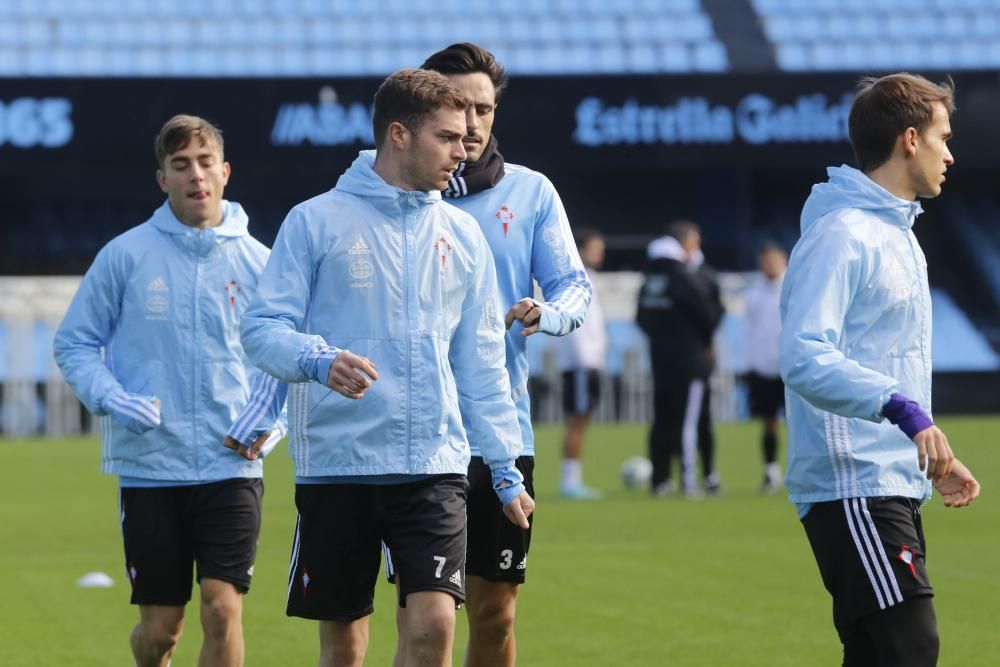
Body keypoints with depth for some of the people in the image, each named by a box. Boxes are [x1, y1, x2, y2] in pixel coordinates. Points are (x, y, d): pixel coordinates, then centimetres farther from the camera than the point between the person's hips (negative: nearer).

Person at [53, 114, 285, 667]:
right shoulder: (125, 255, 1)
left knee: (223, 611, -13)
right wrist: (111, 398, -11)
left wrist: (269, 418, -3)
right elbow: (73, 342, 6)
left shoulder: (256, 262, 4)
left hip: (231, 468, 0)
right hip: (148, 468, 0)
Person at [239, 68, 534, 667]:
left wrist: (506, 468, 11)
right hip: (335, 465, -2)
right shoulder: (316, 221, 0)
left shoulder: (462, 235, 12)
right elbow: (263, 327, -4)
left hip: (434, 466, 2)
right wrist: (317, 360, -25)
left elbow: (482, 365, 15)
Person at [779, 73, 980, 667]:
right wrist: (903, 408, -34)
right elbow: (805, 358, -25)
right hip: (852, 488, -10)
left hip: (894, 490, 10)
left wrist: (933, 458, 23)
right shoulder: (841, 235, -13)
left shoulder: (899, 235, 19)